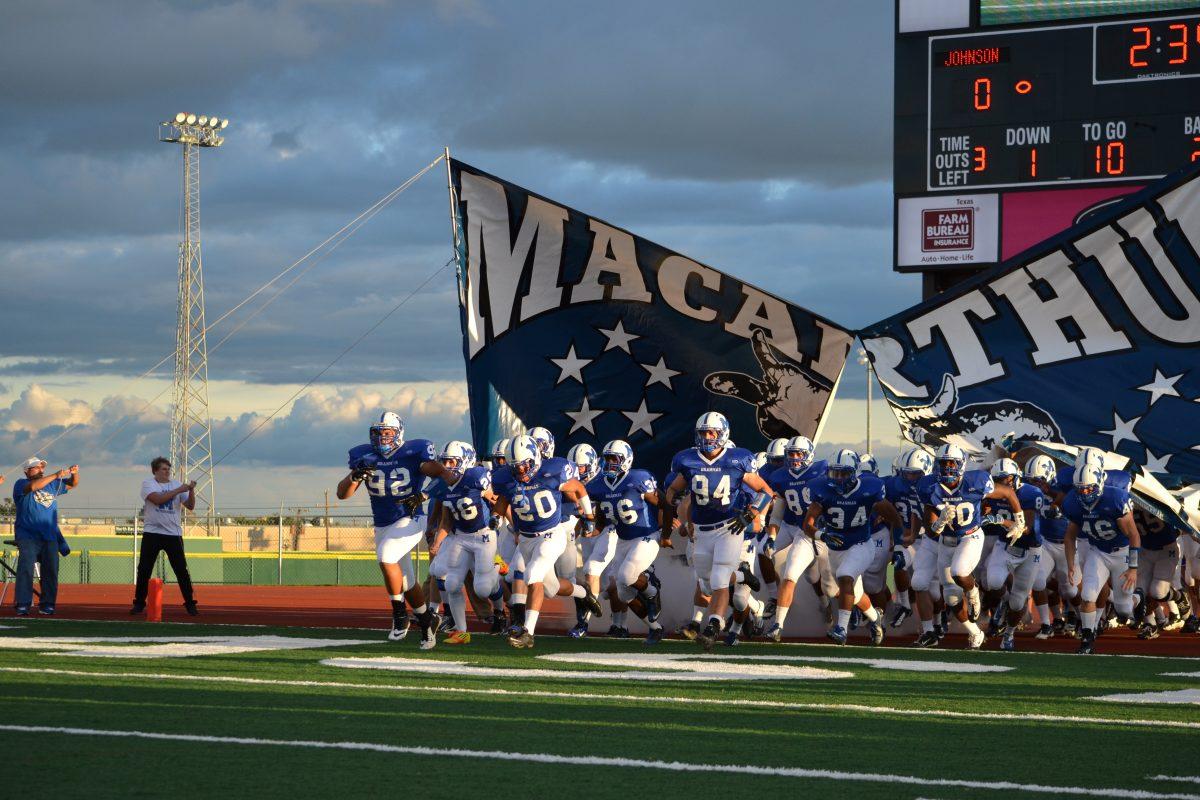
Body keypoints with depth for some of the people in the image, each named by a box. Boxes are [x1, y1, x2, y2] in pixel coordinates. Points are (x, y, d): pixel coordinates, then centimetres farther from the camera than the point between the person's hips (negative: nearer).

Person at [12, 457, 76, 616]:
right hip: (28, 537, -5)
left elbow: (72, 484, 23)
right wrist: (56, 475, -23)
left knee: (51, 571, -3)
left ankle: (47, 605, 2)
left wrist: (75, 473, -1)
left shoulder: (52, 484, 18)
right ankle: (22, 606, -18)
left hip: (49, 538, 5)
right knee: (25, 569, -15)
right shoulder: (21, 484, 2)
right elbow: (33, 486, -20)